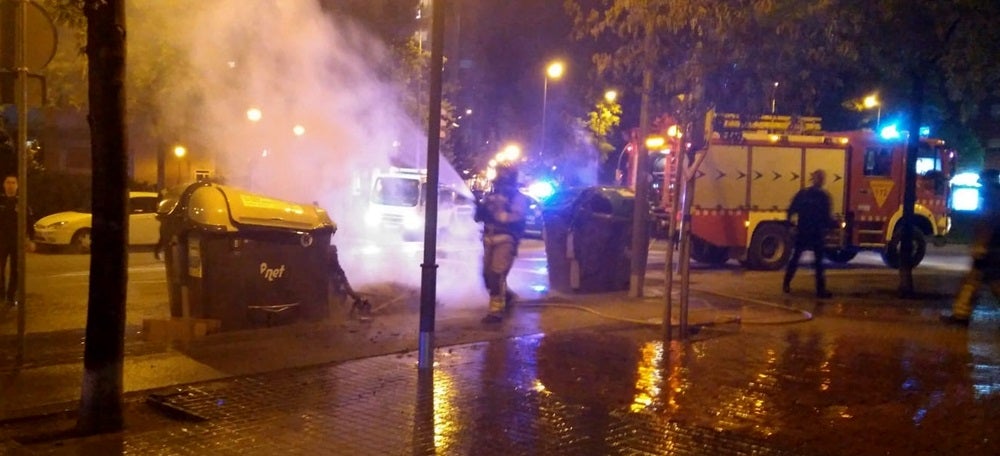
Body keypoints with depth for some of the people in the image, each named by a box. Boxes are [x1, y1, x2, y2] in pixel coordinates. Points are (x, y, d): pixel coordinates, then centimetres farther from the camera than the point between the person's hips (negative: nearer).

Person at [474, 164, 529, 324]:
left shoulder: (518, 197, 1)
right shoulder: (490, 195, 18)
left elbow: (516, 217, -16)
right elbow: (479, 217, 13)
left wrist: (495, 214, -23)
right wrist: (480, 209, -10)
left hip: (506, 239, -7)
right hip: (489, 239, 7)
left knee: (497, 274, -14)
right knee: (487, 274, 9)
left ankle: (496, 311, -10)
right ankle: (507, 297, 33)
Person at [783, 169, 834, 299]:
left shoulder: (802, 193, 2)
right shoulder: (824, 196, -8)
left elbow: (791, 211, 3)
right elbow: (827, 217, -8)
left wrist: (789, 224, 16)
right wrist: (832, 225, 9)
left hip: (802, 232, 3)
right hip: (817, 233, -3)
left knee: (794, 258, 12)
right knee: (819, 261, 2)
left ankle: (786, 284, 14)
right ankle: (820, 289, 0)